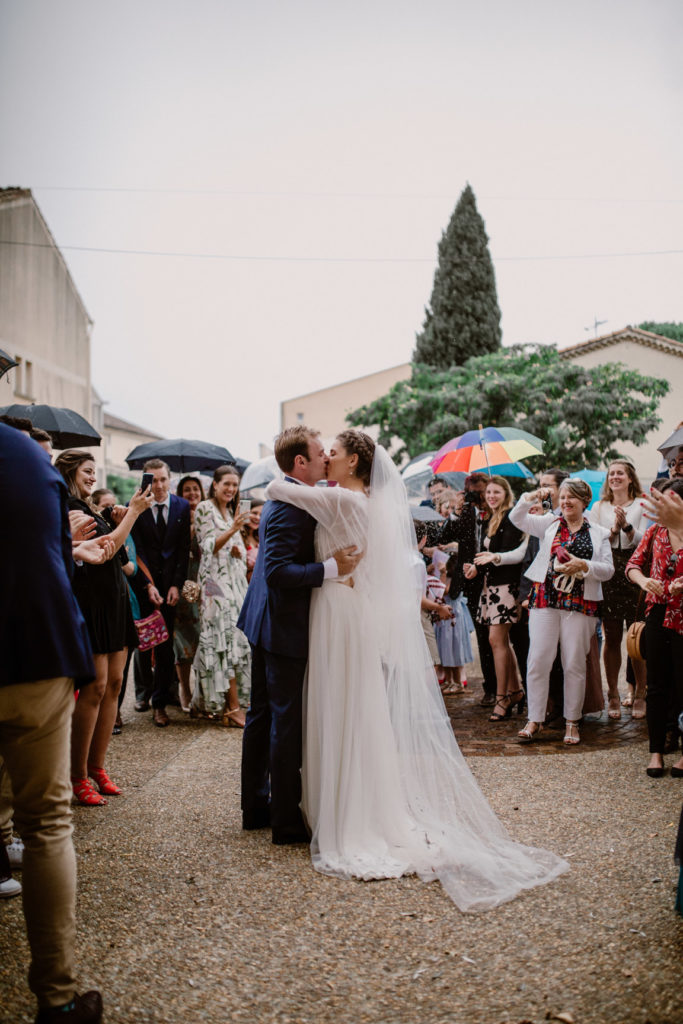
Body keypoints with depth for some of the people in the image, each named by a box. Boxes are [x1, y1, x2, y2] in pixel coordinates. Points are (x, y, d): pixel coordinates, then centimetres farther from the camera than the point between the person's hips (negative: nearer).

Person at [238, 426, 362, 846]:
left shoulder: (286, 497, 10)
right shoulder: (291, 506, -22)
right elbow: (278, 572, -28)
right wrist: (332, 567, -26)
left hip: (264, 623, 11)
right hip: (285, 627, -11)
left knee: (263, 716, 17)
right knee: (287, 723, -2)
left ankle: (256, 806, 29)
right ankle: (287, 822, 8)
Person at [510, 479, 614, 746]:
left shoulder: (598, 533, 9)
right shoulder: (550, 523, 12)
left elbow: (608, 569, 3)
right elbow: (517, 518, 5)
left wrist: (583, 566, -13)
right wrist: (530, 498, -10)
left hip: (580, 603, 0)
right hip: (545, 599, 1)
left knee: (575, 664, 3)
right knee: (538, 660, -3)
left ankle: (572, 722, 15)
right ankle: (535, 720, 5)